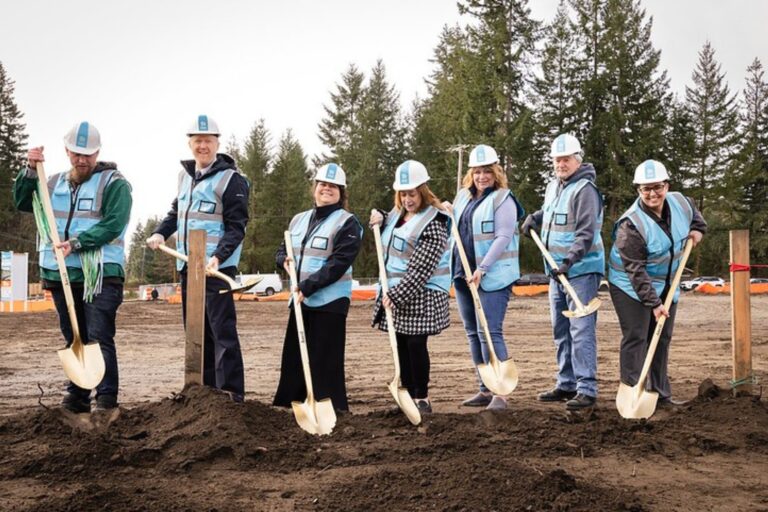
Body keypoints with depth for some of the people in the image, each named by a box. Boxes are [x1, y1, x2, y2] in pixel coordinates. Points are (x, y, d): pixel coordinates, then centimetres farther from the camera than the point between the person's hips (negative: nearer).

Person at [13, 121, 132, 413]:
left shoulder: (114, 184, -2)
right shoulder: (56, 183, 18)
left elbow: (113, 225, -13)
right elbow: (22, 202, 14)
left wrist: (76, 242, -20)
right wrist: (30, 171, 0)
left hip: (100, 275, -6)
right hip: (62, 276, 6)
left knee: (99, 338, -11)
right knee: (74, 340, 12)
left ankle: (107, 398, -12)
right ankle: (77, 397, 19)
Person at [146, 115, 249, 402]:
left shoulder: (231, 179, -8)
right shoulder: (185, 174, 14)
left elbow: (236, 227, -12)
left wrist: (218, 257, -26)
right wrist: (161, 233, 10)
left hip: (217, 267, -7)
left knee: (222, 330, -8)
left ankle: (231, 392, -6)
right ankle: (206, 387, 19)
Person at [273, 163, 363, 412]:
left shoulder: (347, 223, -7)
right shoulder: (298, 220, 14)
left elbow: (338, 264, -15)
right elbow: (282, 250, 23)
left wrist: (307, 286, -20)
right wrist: (285, 261, -2)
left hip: (330, 302, -7)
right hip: (301, 300, 7)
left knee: (325, 364, -6)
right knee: (292, 359, 10)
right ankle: (288, 409, 19)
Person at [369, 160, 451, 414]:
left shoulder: (432, 224, -16)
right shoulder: (398, 213, 10)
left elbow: (420, 269, -21)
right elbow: (387, 245, 31)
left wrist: (397, 295, -24)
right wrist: (380, 220, 11)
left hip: (421, 295, -7)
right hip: (395, 292, 8)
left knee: (416, 343, -7)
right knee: (400, 344, 8)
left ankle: (422, 398, 6)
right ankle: (409, 395, 16)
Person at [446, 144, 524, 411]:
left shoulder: (503, 199, -8)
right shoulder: (463, 196, 15)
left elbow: (503, 238, -16)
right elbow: (456, 230, 28)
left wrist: (482, 269, -22)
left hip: (493, 276, -8)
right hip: (463, 275, 8)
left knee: (489, 332, -12)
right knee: (473, 333, 10)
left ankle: (500, 392, -9)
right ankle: (485, 390, 17)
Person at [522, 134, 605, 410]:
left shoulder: (585, 189, -14)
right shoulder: (553, 186, 13)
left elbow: (586, 234, -22)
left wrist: (570, 261, -30)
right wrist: (533, 218, 18)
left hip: (581, 270, -9)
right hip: (557, 271, 9)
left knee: (581, 330, -11)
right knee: (561, 331, 14)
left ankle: (586, 389, -9)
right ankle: (566, 384, 24)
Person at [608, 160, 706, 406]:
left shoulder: (680, 202, -7)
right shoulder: (631, 225, -27)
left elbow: (693, 212, 23)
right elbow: (635, 271, -26)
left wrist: (697, 229, 5)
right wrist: (653, 303, -28)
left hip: (666, 285, 7)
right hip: (631, 286, -7)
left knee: (662, 338, 11)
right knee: (636, 338, -10)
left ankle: (660, 394, 20)